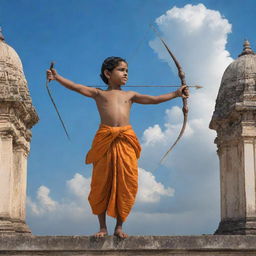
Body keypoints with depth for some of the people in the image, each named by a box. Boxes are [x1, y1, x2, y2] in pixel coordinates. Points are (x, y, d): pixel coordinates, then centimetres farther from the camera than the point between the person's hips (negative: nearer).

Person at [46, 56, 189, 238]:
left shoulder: (130, 95, 20)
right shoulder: (99, 93, 14)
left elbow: (154, 99, 16)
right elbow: (77, 87, 5)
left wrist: (176, 94, 9)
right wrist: (57, 77, -6)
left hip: (125, 141, 2)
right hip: (104, 140, -2)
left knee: (126, 184, -3)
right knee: (101, 184, 0)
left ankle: (119, 227, 9)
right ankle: (103, 227, 10)